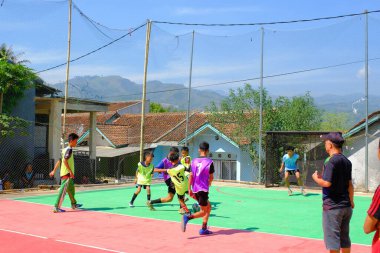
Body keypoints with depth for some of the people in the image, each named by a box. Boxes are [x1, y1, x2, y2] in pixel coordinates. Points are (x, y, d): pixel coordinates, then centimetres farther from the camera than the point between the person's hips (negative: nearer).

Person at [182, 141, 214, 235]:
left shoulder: (194, 161, 5)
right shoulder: (209, 162, -7)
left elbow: (190, 176, 1)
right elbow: (211, 177, -2)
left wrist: (189, 189, 4)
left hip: (195, 189, 6)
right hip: (203, 189, -6)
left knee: (208, 207, 21)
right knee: (203, 211, 4)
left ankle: (204, 229, 20)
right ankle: (187, 217, -19)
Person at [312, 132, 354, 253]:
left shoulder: (331, 161, -15)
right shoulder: (347, 161, 9)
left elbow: (326, 183, -22)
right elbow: (350, 185, 13)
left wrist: (316, 178, -3)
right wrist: (351, 202, 21)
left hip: (332, 206, -8)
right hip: (346, 206, 8)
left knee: (333, 239, 0)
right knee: (344, 239, 16)